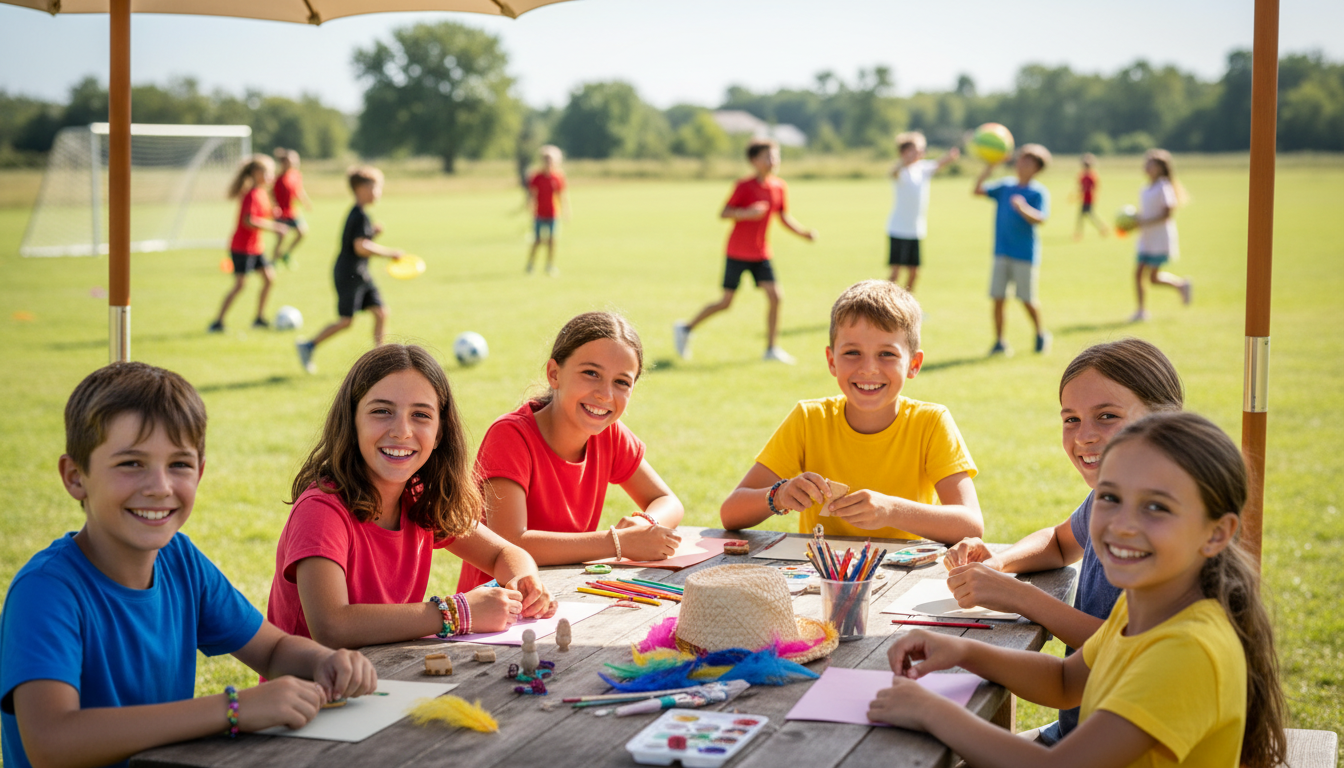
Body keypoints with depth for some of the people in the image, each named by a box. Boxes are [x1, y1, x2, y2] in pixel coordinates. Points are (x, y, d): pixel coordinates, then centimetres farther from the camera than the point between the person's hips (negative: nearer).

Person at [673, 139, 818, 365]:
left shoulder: (780, 187, 2)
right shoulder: (744, 186, -14)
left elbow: (784, 217, 14)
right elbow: (723, 213, -14)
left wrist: (804, 233, 1)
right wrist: (746, 213, -30)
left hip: (761, 254, 5)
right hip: (738, 252, -5)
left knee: (775, 297, -8)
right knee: (726, 302, -1)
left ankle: (771, 349, 2)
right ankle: (685, 329, 18)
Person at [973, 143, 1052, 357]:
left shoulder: (1039, 191, -4)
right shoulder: (1005, 185, 10)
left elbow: (1040, 218, -18)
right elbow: (978, 190, 6)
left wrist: (1023, 209, -36)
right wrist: (988, 168, -5)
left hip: (1026, 254, -4)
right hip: (1002, 253, 4)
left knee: (1028, 299, 2)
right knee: (998, 298, 0)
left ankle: (1040, 334, 26)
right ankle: (999, 342, 9)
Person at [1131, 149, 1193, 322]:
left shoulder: (1164, 188, -13)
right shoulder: (1145, 190, 11)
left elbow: (1168, 214, -18)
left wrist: (1146, 222, -24)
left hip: (1161, 240, -8)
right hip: (1146, 240, 8)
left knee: (1154, 278, -4)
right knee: (1138, 273, 0)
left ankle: (1182, 284, 20)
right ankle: (1142, 310, 7)